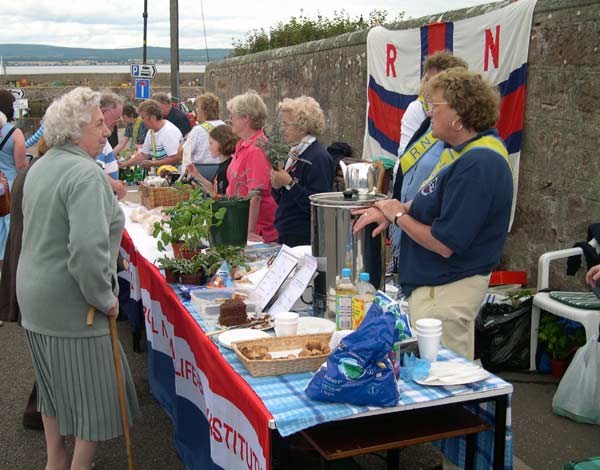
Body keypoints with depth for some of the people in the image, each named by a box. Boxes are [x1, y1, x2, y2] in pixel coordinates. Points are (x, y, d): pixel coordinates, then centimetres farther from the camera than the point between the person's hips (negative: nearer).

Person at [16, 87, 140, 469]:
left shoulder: (41, 166, 9)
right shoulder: (85, 173, -21)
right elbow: (88, 248, -32)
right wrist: (105, 299, -20)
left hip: (34, 297, 10)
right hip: (70, 305, -10)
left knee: (55, 384, 24)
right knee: (95, 393, 6)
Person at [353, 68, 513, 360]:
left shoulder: (478, 164, -26)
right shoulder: (460, 150, 6)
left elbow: (445, 243, -26)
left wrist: (399, 215, -11)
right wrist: (391, 210, -1)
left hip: (446, 292, -10)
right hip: (434, 283, 10)